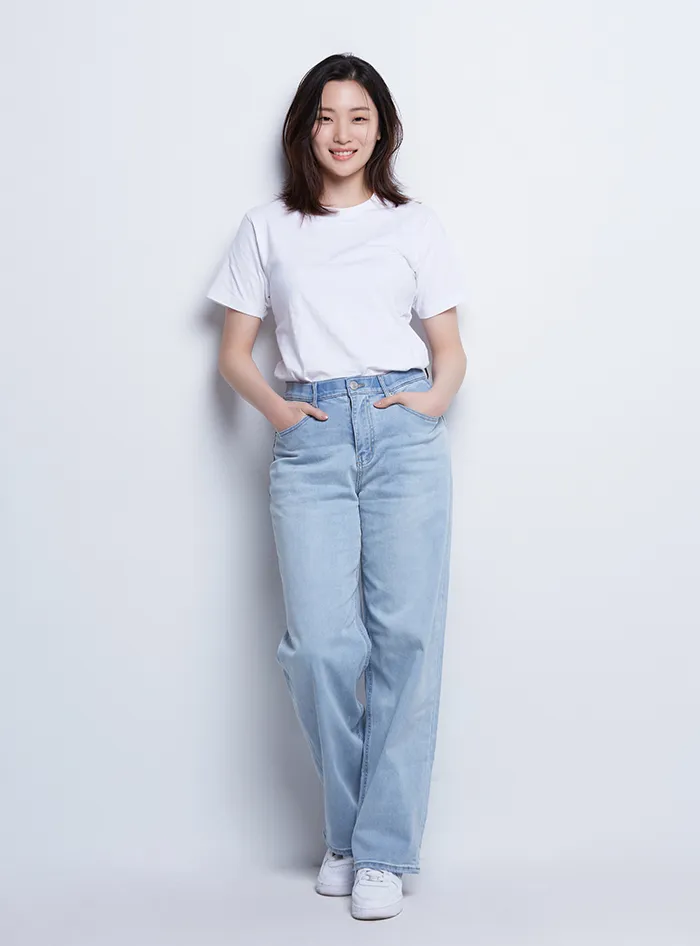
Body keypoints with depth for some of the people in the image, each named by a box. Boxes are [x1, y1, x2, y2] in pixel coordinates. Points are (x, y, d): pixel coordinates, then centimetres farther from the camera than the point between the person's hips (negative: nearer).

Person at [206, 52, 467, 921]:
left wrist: (435, 401, -5)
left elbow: (450, 349, 15)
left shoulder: (415, 225, 15)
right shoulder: (266, 229, 16)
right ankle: (346, 831, 12)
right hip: (310, 439, 0)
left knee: (406, 634, -7)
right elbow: (234, 352, 15)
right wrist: (274, 407, -3)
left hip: (404, 432, 0)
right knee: (320, 644, -8)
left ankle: (382, 850, 2)